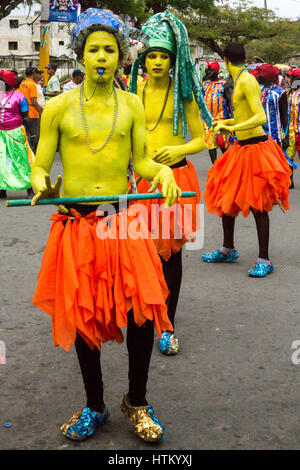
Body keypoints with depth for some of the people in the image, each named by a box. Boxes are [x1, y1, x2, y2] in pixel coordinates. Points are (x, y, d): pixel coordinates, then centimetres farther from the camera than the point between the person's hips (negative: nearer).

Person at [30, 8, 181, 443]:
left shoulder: (131, 105, 7)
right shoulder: (59, 106, 2)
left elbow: (141, 161, 6)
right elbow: (39, 168, 2)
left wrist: (162, 171, -15)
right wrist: (42, 184, -20)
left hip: (123, 223, 1)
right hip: (76, 225, -1)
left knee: (143, 314, -5)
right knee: (83, 317, 8)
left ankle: (136, 402, 21)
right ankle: (94, 405, 30)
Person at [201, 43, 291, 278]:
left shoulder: (246, 81, -16)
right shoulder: (241, 80, 12)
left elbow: (261, 118, -26)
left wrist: (232, 128, -35)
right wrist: (225, 122, 37)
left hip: (255, 148, -9)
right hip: (241, 149, 9)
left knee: (256, 205, -3)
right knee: (226, 197, 15)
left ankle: (264, 260, 8)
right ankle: (228, 250, 30)